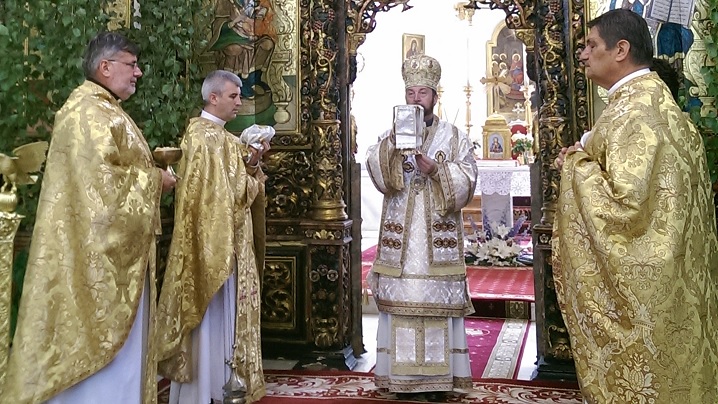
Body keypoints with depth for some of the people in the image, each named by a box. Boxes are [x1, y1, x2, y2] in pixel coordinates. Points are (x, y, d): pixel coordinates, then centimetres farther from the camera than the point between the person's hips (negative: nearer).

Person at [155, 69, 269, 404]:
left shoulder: (225, 138, 15)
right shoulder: (202, 136, -14)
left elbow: (239, 186, 14)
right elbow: (221, 191, -20)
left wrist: (252, 167, -2)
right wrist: (250, 167, -12)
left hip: (228, 245, 9)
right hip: (211, 242, -9)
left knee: (224, 314, 14)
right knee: (211, 316, -3)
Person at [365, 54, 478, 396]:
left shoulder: (455, 137, 10)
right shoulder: (390, 137, 13)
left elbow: (466, 183, 0)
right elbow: (379, 177, -6)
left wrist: (436, 170, -15)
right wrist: (393, 141, -19)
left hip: (439, 237, -1)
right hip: (399, 238, 1)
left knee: (438, 302, -2)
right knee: (399, 301, -2)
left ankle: (440, 375, 6)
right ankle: (400, 374, 5)